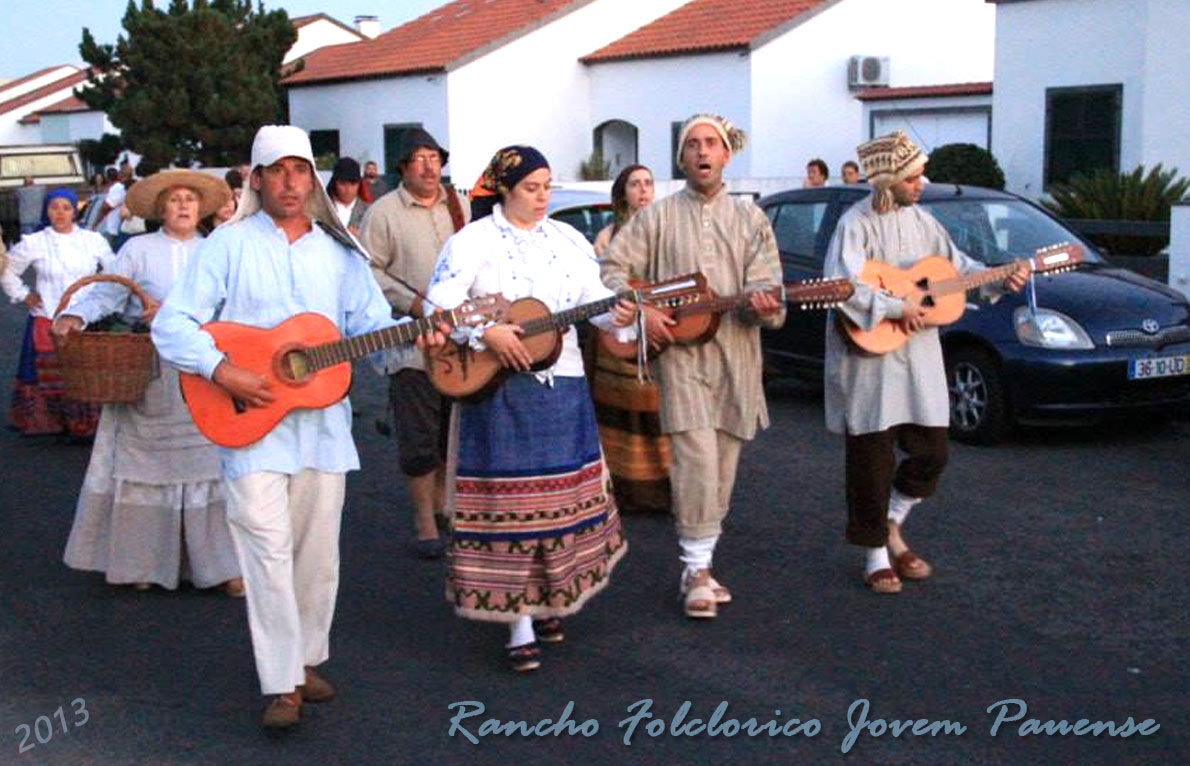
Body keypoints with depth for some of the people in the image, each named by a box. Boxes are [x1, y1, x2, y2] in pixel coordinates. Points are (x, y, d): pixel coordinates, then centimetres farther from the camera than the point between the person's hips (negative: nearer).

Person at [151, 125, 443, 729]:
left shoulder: (338, 250, 11)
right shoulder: (229, 244, -1)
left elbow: (371, 323, 8)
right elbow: (172, 324, -5)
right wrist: (223, 372, -20)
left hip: (322, 418, 4)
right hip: (250, 418, -4)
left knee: (317, 549, 11)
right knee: (268, 546, -10)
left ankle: (304, 660, 28)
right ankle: (281, 686, -3)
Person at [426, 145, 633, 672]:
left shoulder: (568, 240, 11)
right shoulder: (473, 242, -4)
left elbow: (593, 298, 7)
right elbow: (441, 302, -13)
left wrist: (617, 316, -15)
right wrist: (487, 333, -26)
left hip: (563, 388, 5)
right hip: (499, 391, -5)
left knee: (563, 495, 10)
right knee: (509, 502, -3)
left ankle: (546, 600, 29)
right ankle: (520, 626, 2)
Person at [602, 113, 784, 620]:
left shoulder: (749, 218, 11)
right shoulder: (658, 217, 7)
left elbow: (764, 284, 3)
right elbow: (611, 268, 4)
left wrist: (763, 304, -19)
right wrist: (639, 311, -10)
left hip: (735, 356, 3)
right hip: (678, 350, -3)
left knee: (721, 467, 8)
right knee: (697, 457, -14)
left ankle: (701, 564, 20)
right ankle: (696, 570, -6)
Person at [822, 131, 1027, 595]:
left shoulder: (919, 220, 9)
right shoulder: (858, 224, -13)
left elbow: (956, 265, 20)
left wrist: (1000, 279, 8)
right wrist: (897, 308, -22)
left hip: (918, 356, 7)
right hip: (869, 360, -6)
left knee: (931, 452, 7)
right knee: (873, 461, 3)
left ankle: (889, 525, 29)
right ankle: (876, 556, 17)